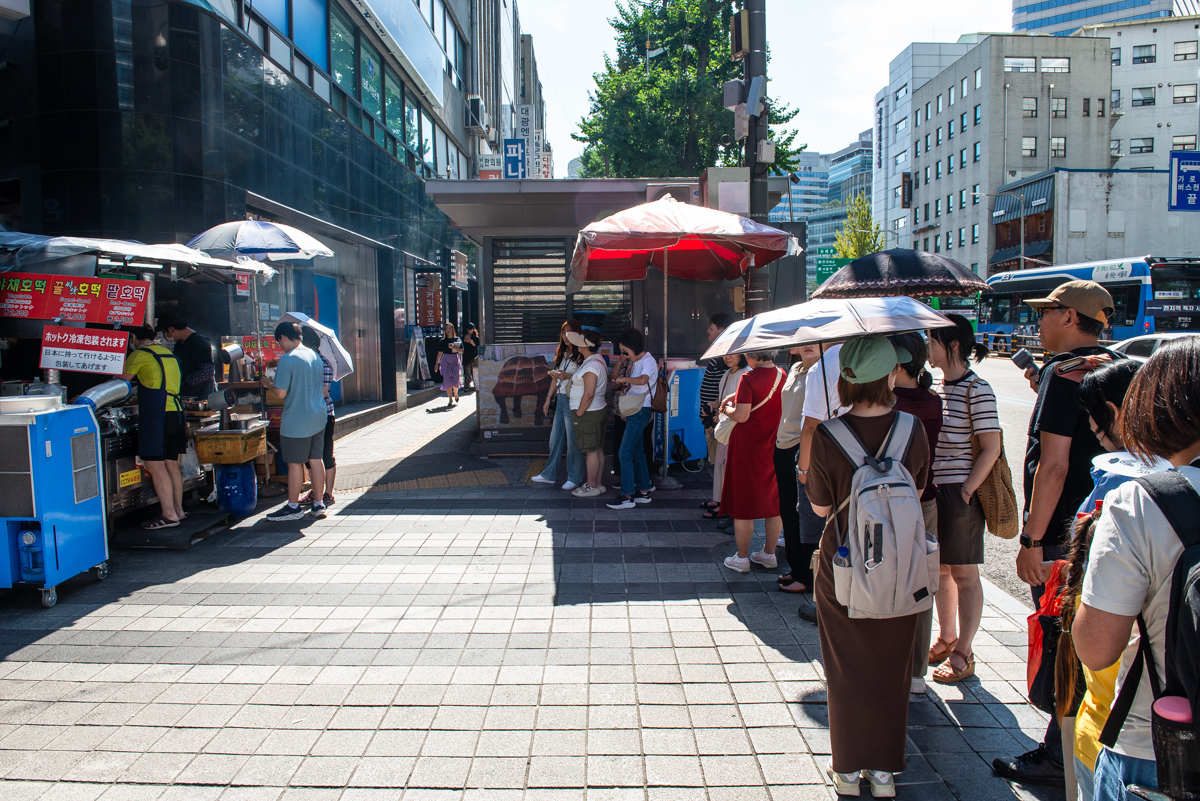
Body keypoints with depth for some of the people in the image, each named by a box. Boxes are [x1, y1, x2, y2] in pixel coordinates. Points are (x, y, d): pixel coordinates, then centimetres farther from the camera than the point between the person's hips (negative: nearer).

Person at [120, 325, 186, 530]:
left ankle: (169, 514, -10)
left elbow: (121, 381, 6)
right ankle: (178, 509, 18)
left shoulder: (139, 354, -3)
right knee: (171, 464, 13)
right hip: (177, 413, 8)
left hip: (156, 416, -8)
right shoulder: (169, 354, 20)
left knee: (155, 465, -7)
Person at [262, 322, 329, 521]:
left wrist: (268, 384, 1)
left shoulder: (287, 359, -16)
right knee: (316, 459, 11)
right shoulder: (315, 356, 8)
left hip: (296, 421, -7)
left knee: (294, 463, 4)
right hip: (318, 417, 7)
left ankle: (293, 507, 15)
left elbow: (280, 393, -19)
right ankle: (318, 504, 17)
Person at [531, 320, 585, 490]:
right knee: (555, 438, 14)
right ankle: (549, 475, 24)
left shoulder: (581, 355, -10)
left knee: (573, 441, -1)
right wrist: (548, 399, 19)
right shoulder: (562, 353, 16)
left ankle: (575, 478, 11)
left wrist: (568, 376, -27)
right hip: (560, 399, 8)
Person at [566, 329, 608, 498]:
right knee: (598, 449, 13)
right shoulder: (599, 360, 11)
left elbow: (589, 394, -25)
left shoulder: (590, 366, -22)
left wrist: (578, 414, -18)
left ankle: (592, 487, 5)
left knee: (591, 451, -2)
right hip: (599, 410, 10)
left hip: (588, 414, -10)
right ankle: (597, 484, 21)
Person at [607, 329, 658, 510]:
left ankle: (627, 496, -9)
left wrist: (625, 379, -24)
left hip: (640, 411, -10)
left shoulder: (648, 361, -13)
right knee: (637, 452, 14)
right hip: (632, 411, 10)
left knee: (625, 452, -11)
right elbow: (615, 377, 19)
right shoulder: (634, 362, 13)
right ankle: (643, 492, 21)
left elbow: (642, 380, -33)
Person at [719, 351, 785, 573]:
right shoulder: (782, 375, 2)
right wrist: (736, 396, 16)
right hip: (775, 447, 7)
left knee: (743, 504, 5)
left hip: (749, 448, -6)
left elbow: (742, 415, -23)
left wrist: (726, 409, -4)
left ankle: (741, 558, 13)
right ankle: (769, 554, 26)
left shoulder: (749, 378, -19)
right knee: (774, 501, 15)